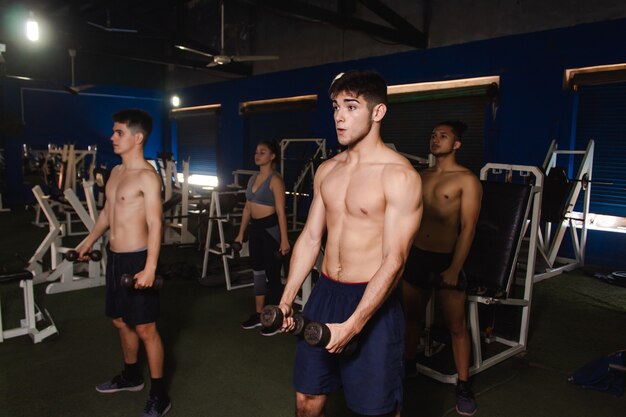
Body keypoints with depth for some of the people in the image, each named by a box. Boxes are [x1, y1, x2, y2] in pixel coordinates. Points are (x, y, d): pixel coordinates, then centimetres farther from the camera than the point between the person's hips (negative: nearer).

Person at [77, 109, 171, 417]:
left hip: (137, 259, -9)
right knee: (120, 321, 21)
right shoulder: (116, 171, 11)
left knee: (145, 328, -1)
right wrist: (89, 241, 29)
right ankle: (131, 375, 41)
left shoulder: (147, 176, -16)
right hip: (114, 257, 9)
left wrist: (150, 267, -28)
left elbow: (155, 224, -22)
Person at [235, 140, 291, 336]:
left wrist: (284, 239, -21)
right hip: (255, 228, 8)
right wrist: (241, 233, 15)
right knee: (257, 271, 15)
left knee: (273, 274, 1)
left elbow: (280, 211, -17)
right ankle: (258, 314, 29)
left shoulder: (275, 180, -13)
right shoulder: (253, 178, 11)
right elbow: (247, 207, 15)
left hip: (271, 229, -8)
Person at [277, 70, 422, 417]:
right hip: (325, 293, 6)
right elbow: (310, 237, 10)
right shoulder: (327, 170, 7)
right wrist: (286, 300, 7)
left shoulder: (399, 176, -14)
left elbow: (394, 260, -18)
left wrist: (352, 325, -22)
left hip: (372, 300, -6)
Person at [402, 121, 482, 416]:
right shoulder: (421, 176, 10)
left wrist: (454, 269, -17)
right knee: (411, 316, 17)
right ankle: (408, 364, 38)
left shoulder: (466, 180, -7)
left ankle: (463, 386, 17)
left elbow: (468, 228, -11)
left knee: (456, 326, 2)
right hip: (416, 256, 5)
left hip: (446, 259, -5)